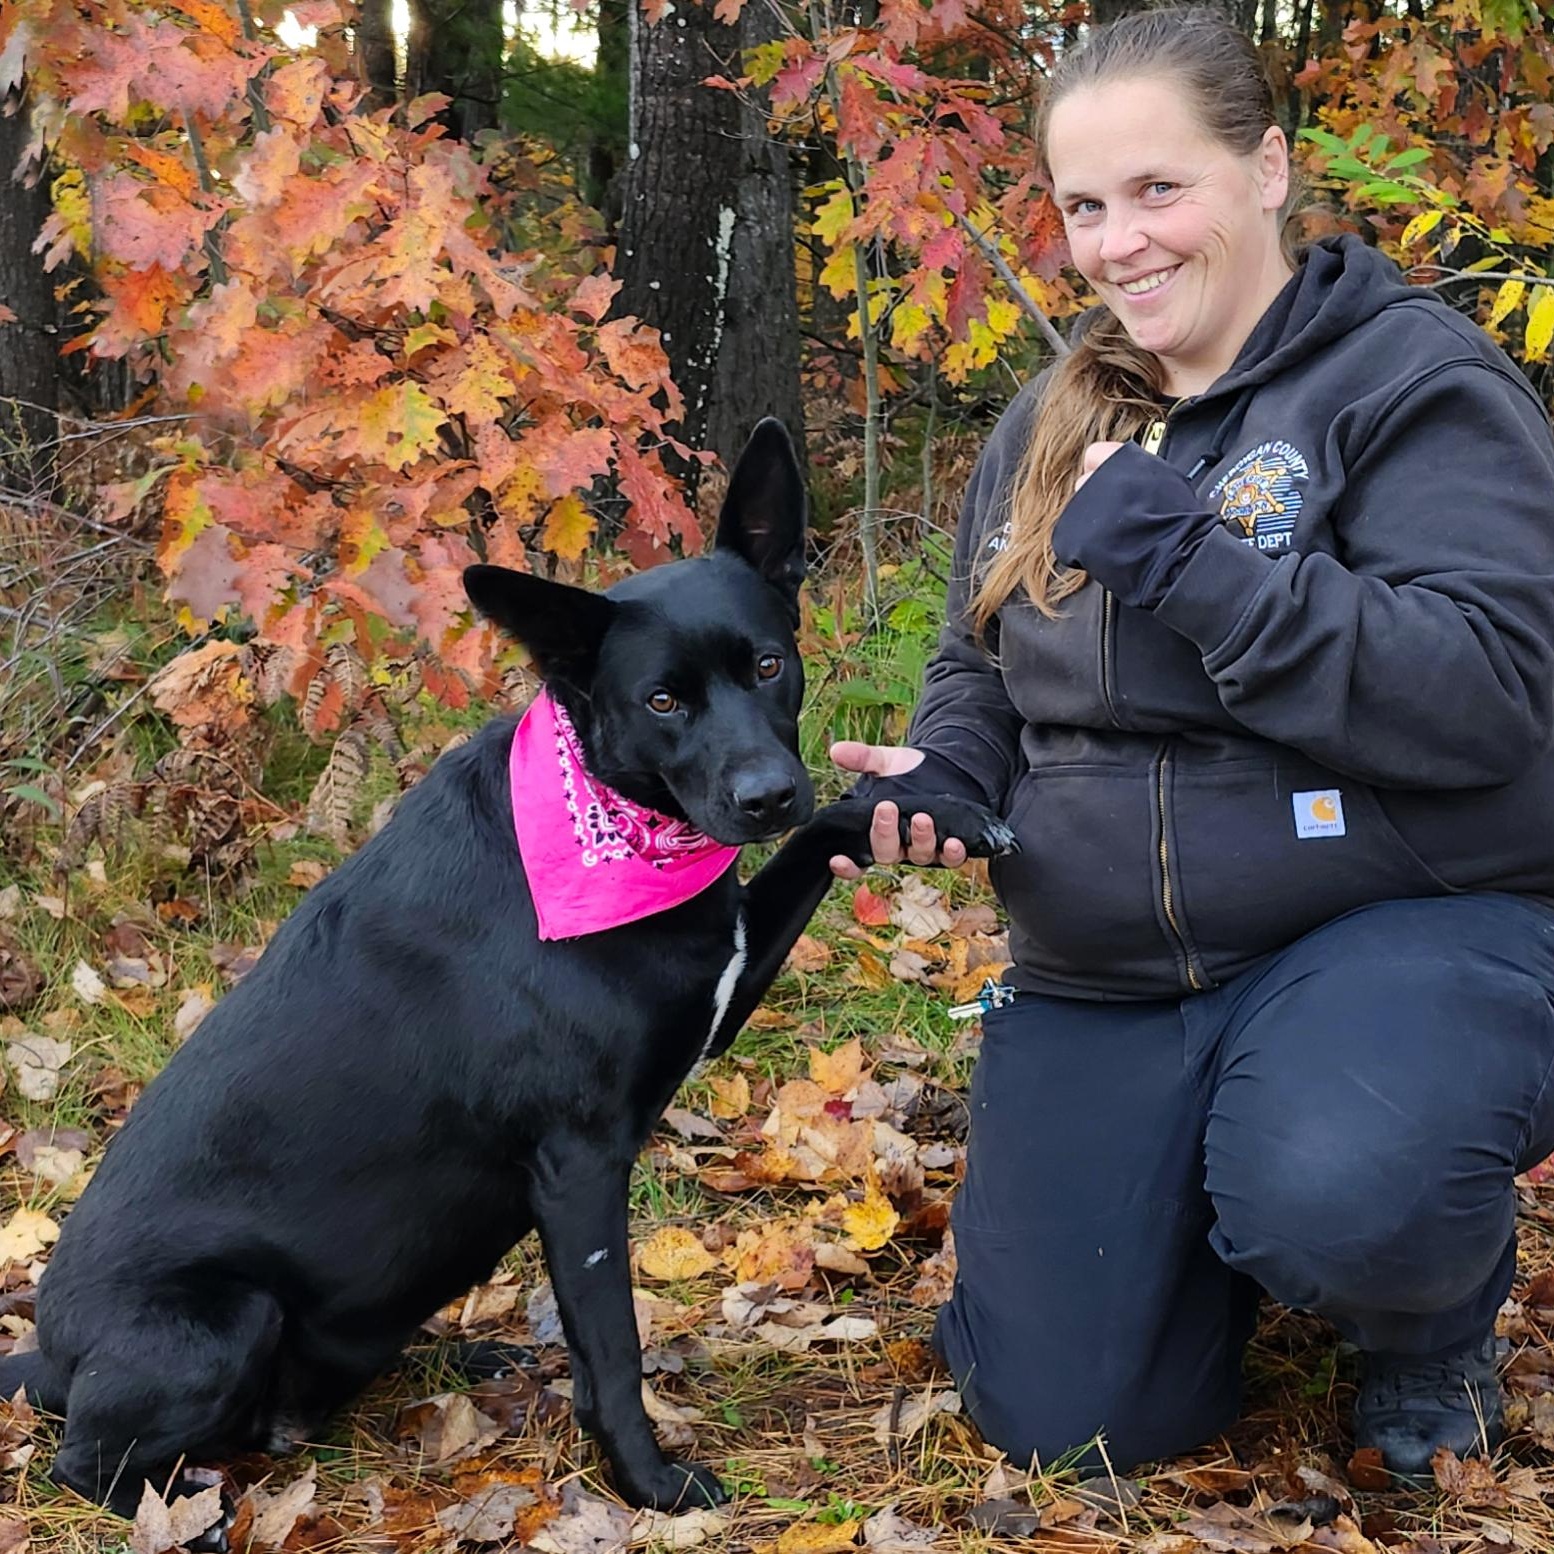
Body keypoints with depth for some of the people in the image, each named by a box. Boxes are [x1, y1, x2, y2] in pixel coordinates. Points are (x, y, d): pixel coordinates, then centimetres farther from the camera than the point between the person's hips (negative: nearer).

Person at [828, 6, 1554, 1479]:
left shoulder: (1416, 379, -9)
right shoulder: (1045, 426, 11)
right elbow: (981, 679, 19)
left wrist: (1180, 556, -24)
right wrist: (935, 775, -5)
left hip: (1399, 931, -5)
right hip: (1099, 980, 6)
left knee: (1333, 1205, -37)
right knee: (1063, 1417, 3)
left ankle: (1435, 1320, 1)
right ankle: (1209, 1200, 34)